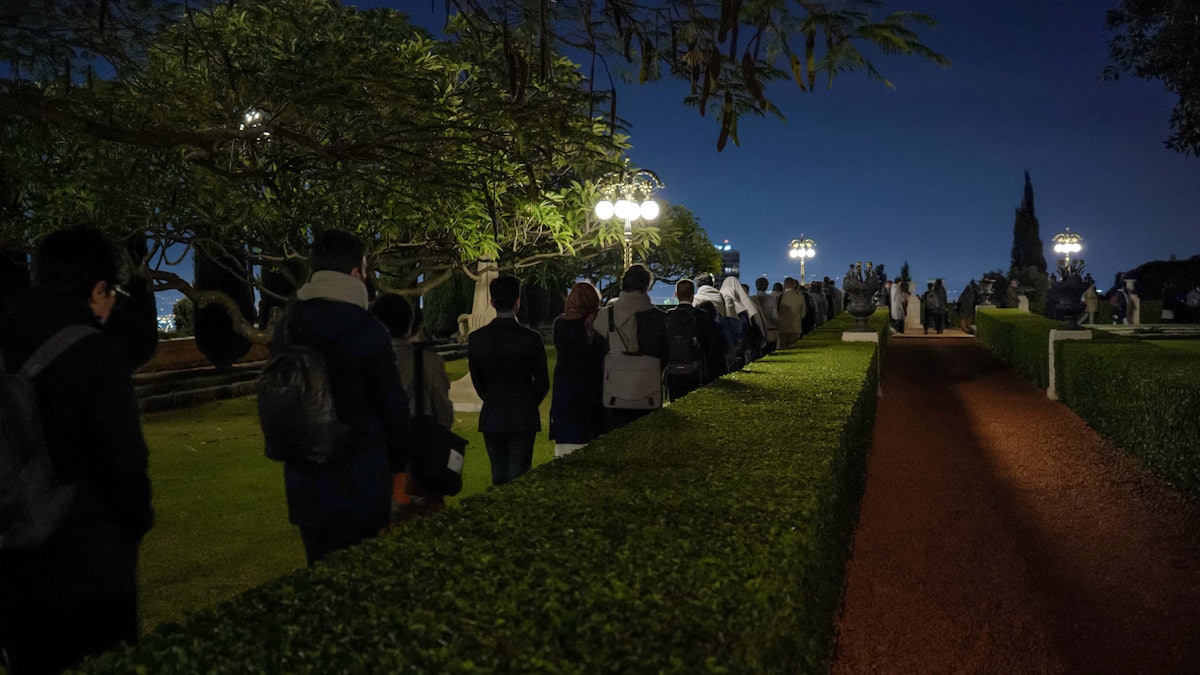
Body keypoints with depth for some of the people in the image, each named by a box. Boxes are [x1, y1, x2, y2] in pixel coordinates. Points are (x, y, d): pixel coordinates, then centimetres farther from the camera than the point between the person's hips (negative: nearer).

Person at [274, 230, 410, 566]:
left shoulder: (286, 327, 3)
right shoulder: (366, 330, -15)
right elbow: (393, 404, -9)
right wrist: (400, 462, 7)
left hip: (303, 484, 6)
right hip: (359, 485, -6)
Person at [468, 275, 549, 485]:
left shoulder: (476, 338, -3)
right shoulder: (531, 338, -10)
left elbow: (477, 381, 6)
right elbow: (542, 383, -2)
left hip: (491, 418, 3)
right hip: (523, 418, -2)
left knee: (498, 474, 14)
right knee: (518, 477, 2)